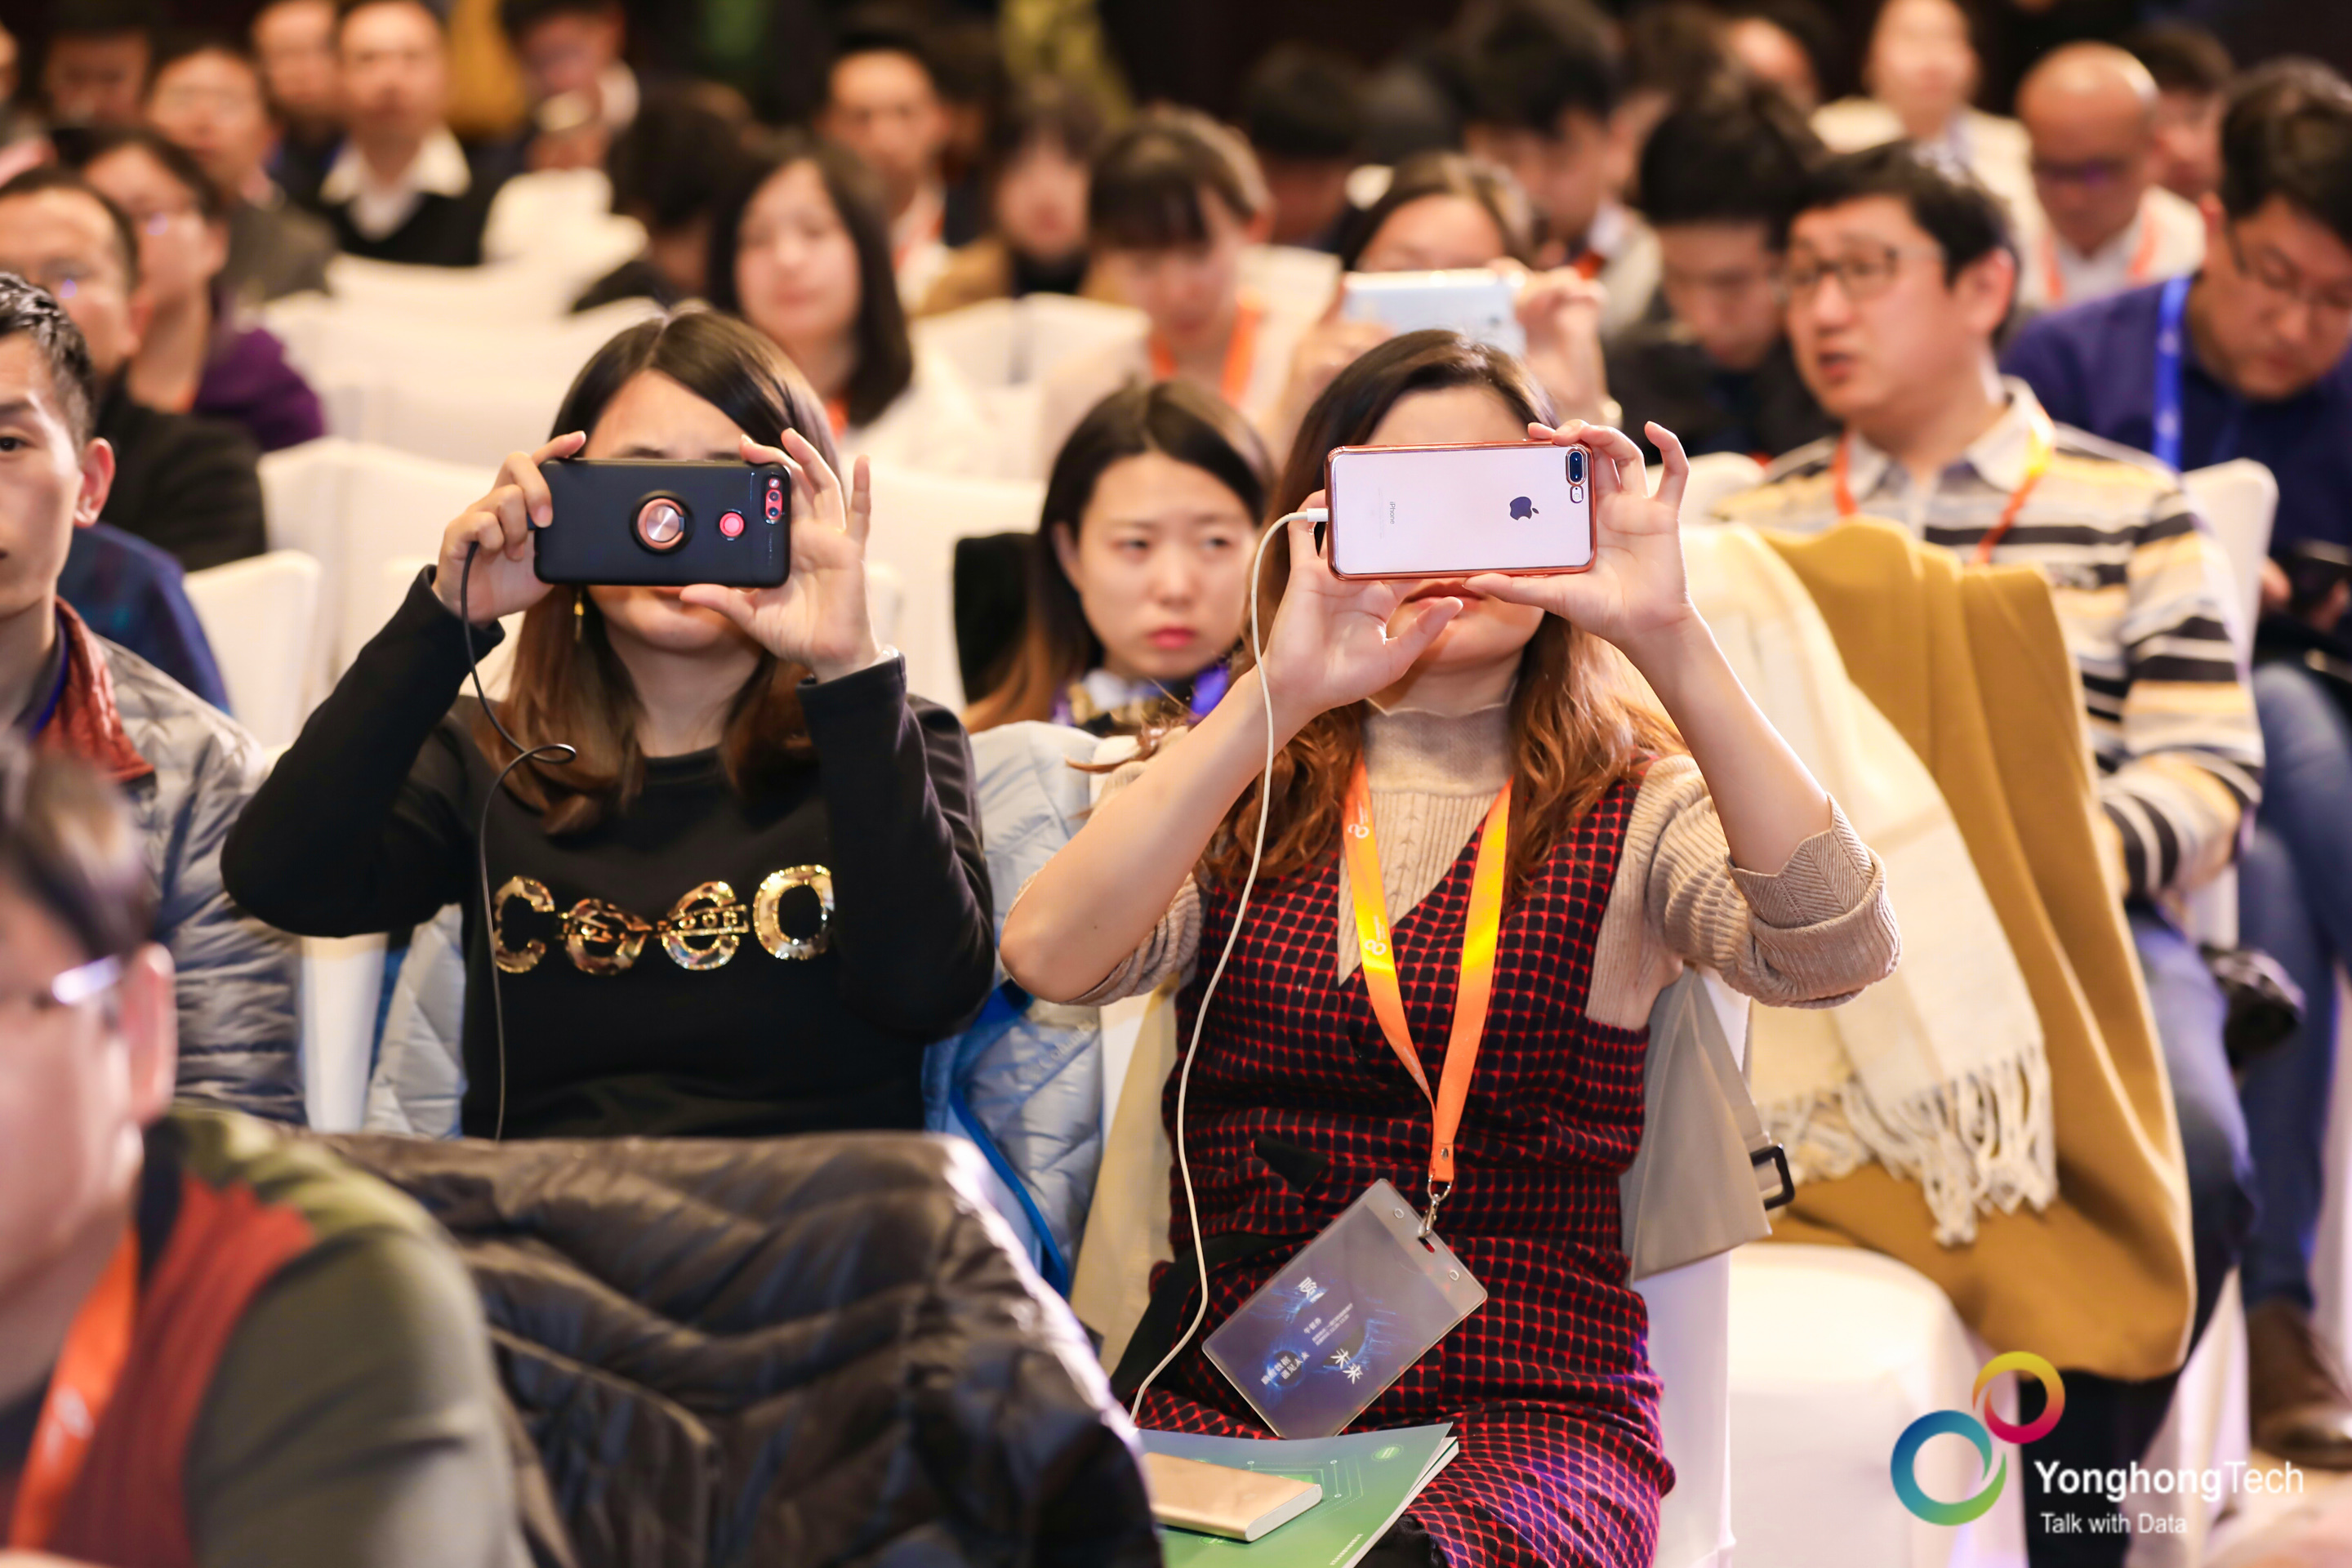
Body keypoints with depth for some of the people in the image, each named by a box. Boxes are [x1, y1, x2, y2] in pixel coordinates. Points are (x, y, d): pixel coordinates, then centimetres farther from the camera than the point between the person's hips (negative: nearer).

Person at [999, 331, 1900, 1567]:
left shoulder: (1637, 805, 7)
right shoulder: (1219, 788, 13)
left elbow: (1834, 952, -15)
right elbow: (1051, 957, -10)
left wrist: (1668, 638, -22)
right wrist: (1275, 696, -18)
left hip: (1522, 1414, -1)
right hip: (1216, 1398, 2)